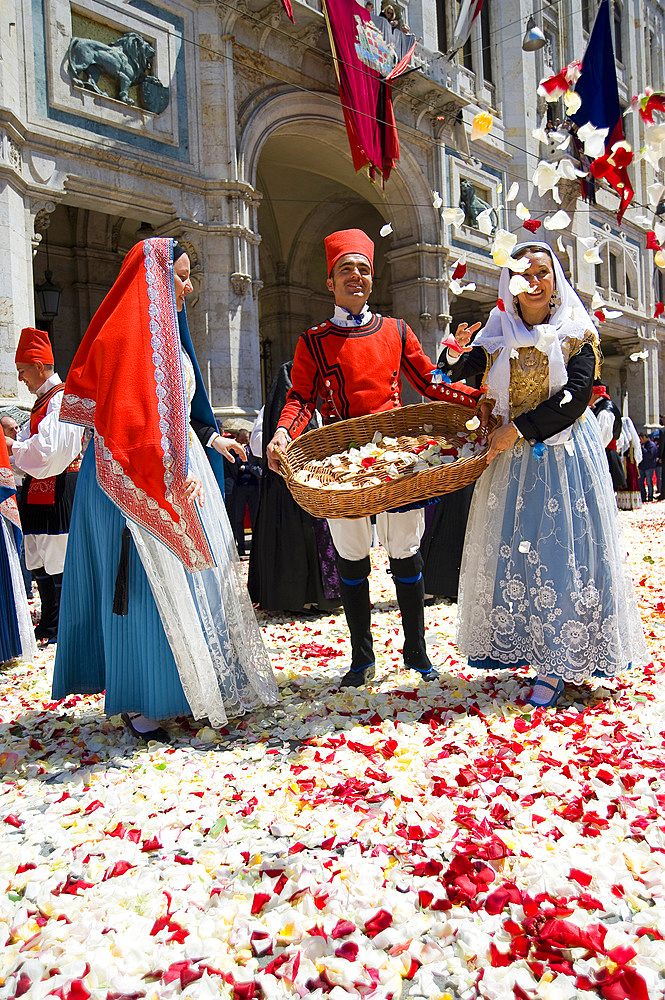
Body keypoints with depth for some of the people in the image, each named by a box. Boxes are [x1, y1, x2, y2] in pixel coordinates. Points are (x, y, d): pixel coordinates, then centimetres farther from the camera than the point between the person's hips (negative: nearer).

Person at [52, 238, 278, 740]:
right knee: (148, 585, -4)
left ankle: (198, 686, 25)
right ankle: (138, 703, 10)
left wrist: (211, 438, 16)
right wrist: (169, 475, -23)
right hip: (141, 482, -10)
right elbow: (126, 416, -21)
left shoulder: (168, 335, 19)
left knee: (191, 576, 12)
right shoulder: (125, 334, -12)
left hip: (179, 469, 10)